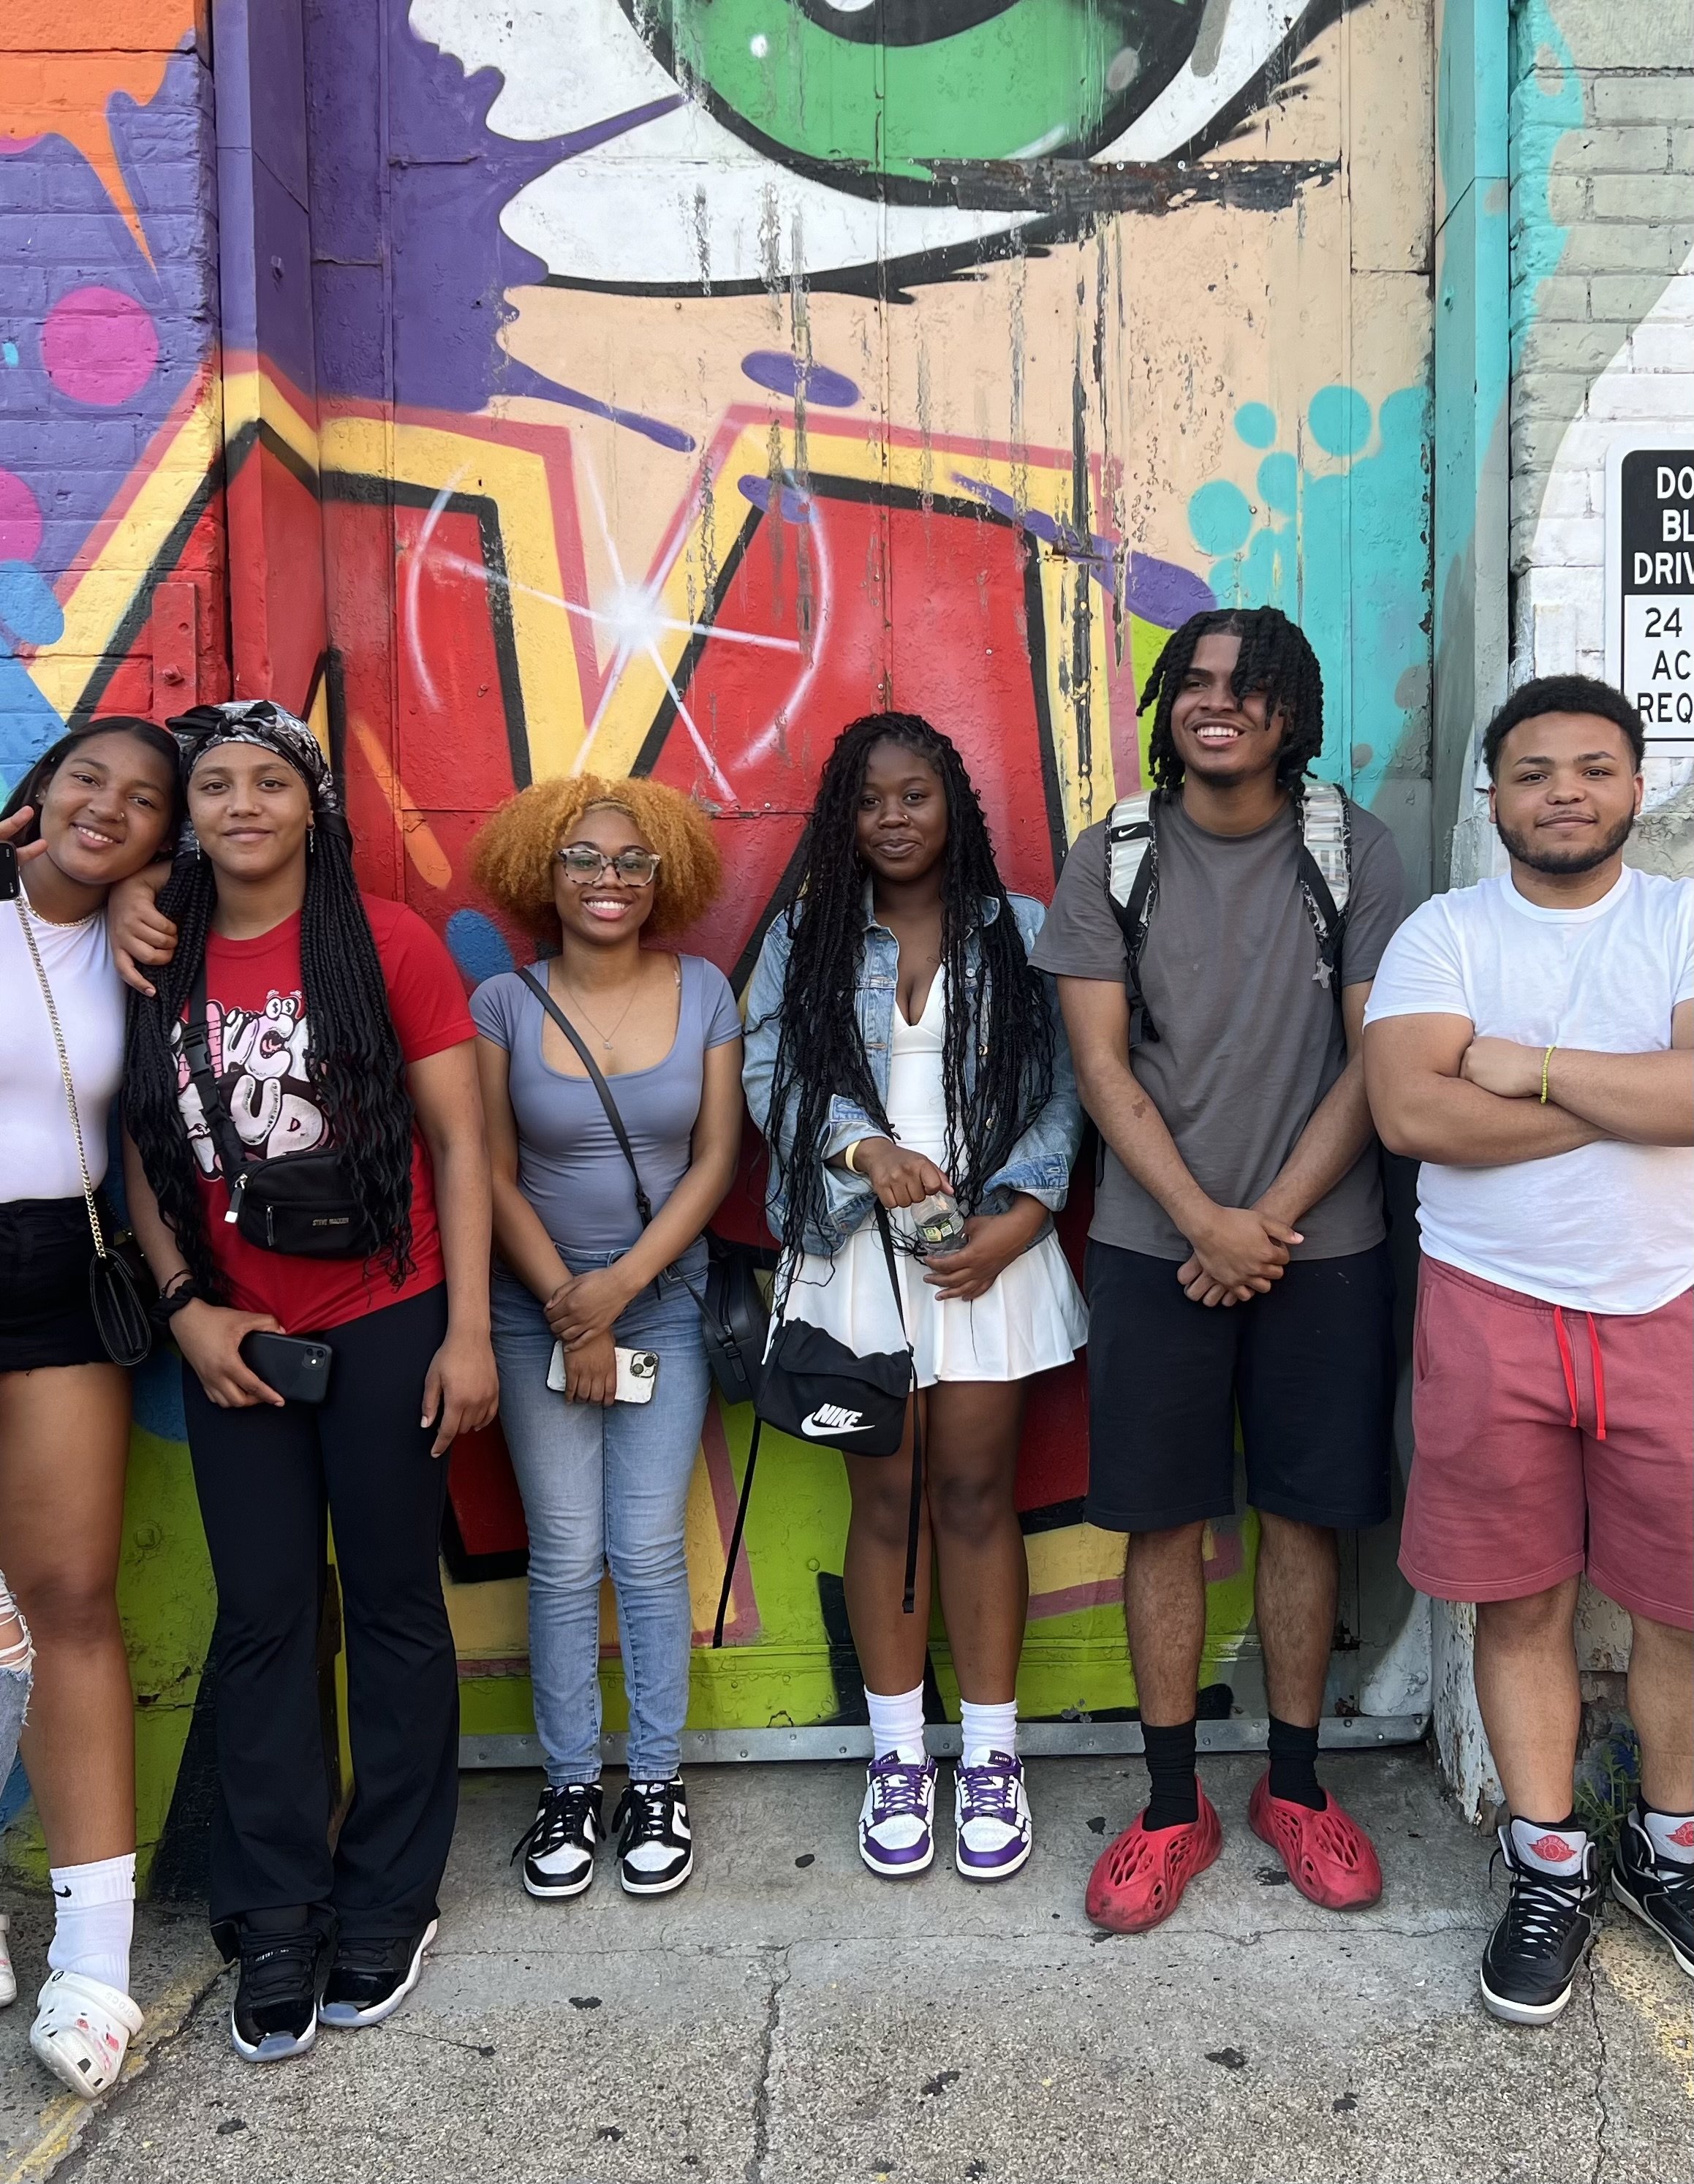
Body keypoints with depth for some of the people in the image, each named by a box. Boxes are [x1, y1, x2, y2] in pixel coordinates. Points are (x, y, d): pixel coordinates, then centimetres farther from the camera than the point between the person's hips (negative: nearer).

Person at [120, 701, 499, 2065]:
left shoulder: (390, 944, -5)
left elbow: (457, 1142, -6)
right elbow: (143, 1152, 8)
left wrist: (468, 1331, -10)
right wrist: (186, 1307, -4)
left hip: (385, 1326, -3)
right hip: (232, 1341, 3)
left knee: (393, 1606, 8)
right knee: (263, 1620, 9)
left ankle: (386, 1910, 25)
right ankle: (277, 1929, 24)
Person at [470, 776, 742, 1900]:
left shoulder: (704, 991, -1)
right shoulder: (504, 1003, -3)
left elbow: (716, 1158, -3)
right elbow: (495, 1176, -4)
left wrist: (620, 1284, -10)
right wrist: (570, 1312, -9)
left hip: (667, 1306, 0)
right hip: (537, 1313, 0)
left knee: (650, 1552, 1)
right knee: (565, 1558, 3)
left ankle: (657, 1784, 17)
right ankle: (569, 1786, 19)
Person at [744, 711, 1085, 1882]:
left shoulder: (1021, 933, 6)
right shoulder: (805, 939, 9)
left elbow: (1060, 1089, 1)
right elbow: (771, 1072, 0)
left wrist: (1016, 1218, -12)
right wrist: (867, 1150, -16)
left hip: (991, 1250, 0)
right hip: (858, 1251, 1)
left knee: (978, 1494, 4)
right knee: (886, 1498, 7)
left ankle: (991, 1755, 18)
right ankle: (899, 1755, 21)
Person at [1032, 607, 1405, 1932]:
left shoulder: (1354, 849, 0)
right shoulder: (1111, 858, 0)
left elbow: (1375, 1060, -3)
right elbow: (1102, 1065, -4)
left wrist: (1274, 1221, -10)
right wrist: (1209, 1224, -12)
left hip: (1321, 1244, 0)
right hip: (1158, 1244, 0)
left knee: (1306, 1513, 9)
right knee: (1165, 1520, 6)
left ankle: (1295, 1786, 28)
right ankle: (1174, 1807, 21)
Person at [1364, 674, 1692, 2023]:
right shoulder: (1445, 933, 1)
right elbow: (1410, 1111, -16)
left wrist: (1530, 1069, -13)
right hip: (1493, 1315, 0)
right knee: (1521, 1606, 9)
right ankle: (1552, 1868, 27)